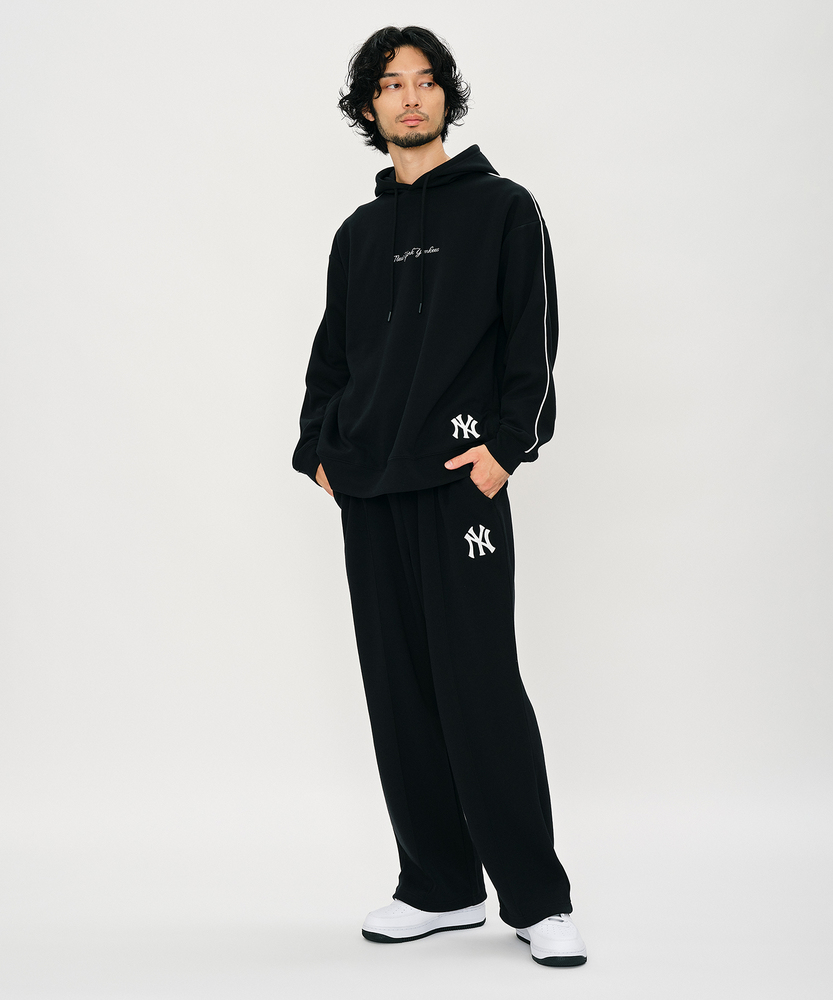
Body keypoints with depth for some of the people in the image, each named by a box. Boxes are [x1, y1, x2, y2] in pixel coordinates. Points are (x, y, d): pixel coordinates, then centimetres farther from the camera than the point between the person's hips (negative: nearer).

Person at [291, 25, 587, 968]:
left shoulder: (502, 208, 6)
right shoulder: (357, 234, 19)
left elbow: (533, 338, -2)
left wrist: (506, 442, -13)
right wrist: (319, 446, 9)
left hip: (460, 477, -5)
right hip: (369, 492, 6)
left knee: (480, 687, -10)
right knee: (399, 691, 6)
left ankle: (537, 899, 0)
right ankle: (440, 887, 16)